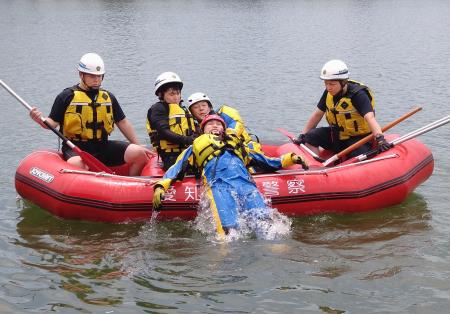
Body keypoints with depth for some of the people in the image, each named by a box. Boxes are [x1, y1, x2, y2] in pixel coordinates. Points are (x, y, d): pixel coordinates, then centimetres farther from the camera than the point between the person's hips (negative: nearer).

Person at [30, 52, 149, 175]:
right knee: (75, 164, -40)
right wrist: (40, 120, -23)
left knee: (139, 154, -13)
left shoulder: (108, 97, 16)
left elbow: (122, 122, 21)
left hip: (103, 146, 5)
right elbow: (53, 122, 0)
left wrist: (139, 146, 17)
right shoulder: (66, 96, 2)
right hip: (76, 148, -4)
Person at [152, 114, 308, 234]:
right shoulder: (196, 147, 37)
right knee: (228, 227, -31)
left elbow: (266, 162, 39)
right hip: (218, 185, -2)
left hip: (245, 182, 2)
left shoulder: (237, 144, 43)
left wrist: (291, 158, 25)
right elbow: (177, 168, 25)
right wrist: (161, 186, 6)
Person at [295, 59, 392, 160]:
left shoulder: (358, 94, -24)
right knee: (310, 137, -10)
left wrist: (380, 138, -53)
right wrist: (302, 135, 7)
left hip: (358, 138, -6)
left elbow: (370, 118, -38)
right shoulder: (329, 93, -3)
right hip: (337, 135, 6)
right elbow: (318, 114, 8)